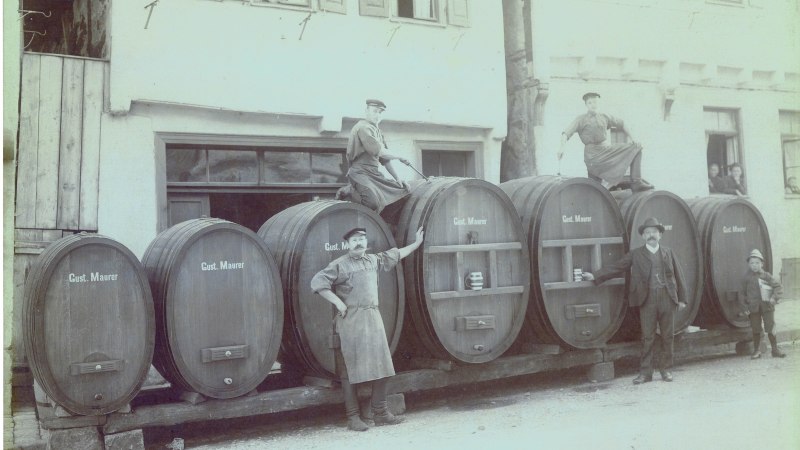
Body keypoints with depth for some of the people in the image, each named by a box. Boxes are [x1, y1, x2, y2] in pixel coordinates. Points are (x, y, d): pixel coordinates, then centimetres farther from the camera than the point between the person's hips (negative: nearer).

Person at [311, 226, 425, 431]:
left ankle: (381, 413, 14)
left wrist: (417, 243, 35)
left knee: (381, 366, 5)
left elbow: (395, 254, 30)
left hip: (373, 317, 6)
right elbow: (317, 282, -9)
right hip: (351, 320, -6)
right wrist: (338, 302, -12)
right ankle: (353, 417, 4)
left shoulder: (374, 260, 15)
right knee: (350, 370, -3)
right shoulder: (340, 264, -3)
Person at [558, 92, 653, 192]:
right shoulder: (581, 120, -1)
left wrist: (632, 138, 13)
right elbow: (566, 134, -12)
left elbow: (621, 124, 23)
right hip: (593, 154, -5)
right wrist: (562, 147, -31)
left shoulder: (604, 117, 13)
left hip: (607, 148, 5)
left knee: (636, 147, -4)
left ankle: (636, 182, -9)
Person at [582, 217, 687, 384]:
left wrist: (681, 298, 7)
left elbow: (678, 276, 11)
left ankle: (666, 369, 18)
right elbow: (616, 267, 0)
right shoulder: (636, 254, 5)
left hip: (667, 298, 2)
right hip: (647, 299, -1)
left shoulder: (668, 253, 10)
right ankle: (645, 372, 7)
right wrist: (596, 276, -9)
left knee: (667, 336, 6)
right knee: (647, 337, 1)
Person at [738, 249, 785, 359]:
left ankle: (775, 349, 11)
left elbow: (778, 287, 0)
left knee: (771, 328, -1)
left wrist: (775, 297, -17)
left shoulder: (767, 276, 2)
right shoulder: (747, 278, 3)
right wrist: (744, 308, -1)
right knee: (756, 330, 6)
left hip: (767, 306, -1)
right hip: (754, 308, 1)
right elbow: (742, 293, 6)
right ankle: (757, 351, 15)